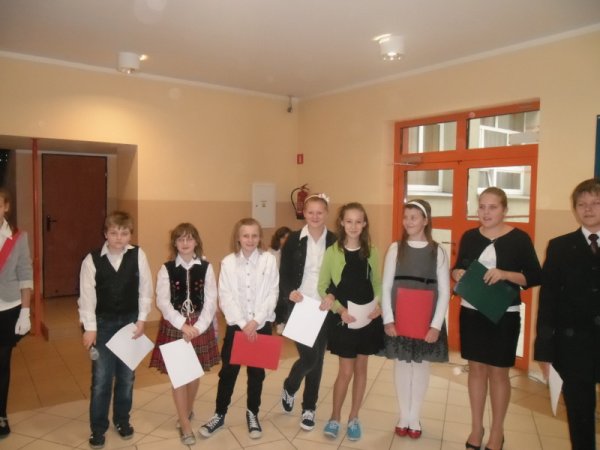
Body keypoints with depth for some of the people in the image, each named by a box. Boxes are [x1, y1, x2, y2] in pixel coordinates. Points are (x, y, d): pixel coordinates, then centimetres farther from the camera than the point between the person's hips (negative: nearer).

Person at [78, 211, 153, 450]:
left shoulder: (138, 255, -9)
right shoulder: (92, 260, -11)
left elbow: (145, 289, -4)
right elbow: (86, 295, -9)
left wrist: (141, 320, -6)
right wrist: (90, 327, -12)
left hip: (130, 321, 1)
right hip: (103, 323, -1)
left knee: (127, 375, 14)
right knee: (101, 378, 3)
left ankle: (122, 420, 34)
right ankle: (98, 428, 21)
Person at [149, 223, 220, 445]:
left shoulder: (206, 268, -2)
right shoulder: (166, 269, -3)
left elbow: (211, 301, -6)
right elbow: (163, 302, -11)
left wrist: (198, 326, -17)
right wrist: (183, 325, -21)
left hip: (200, 325, 1)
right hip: (174, 326, -1)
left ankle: (187, 411, 39)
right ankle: (185, 425, 14)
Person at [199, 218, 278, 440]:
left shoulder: (269, 259, -5)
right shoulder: (228, 262, -3)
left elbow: (272, 294, -7)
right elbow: (225, 297, -6)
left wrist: (256, 321, -15)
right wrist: (242, 323, -13)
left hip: (261, 324, 0)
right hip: (236, 324, 0)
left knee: (257, 372, 12)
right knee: (228, 371, 8)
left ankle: (252, 414, 30)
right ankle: (219, 414, 25)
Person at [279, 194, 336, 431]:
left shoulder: (334, 241, 1)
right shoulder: (294, 240, -2)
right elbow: (283, 274, -1)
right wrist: (289, 292, -19)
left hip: (324, 309, 2)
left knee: (317, 358, 9)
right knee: (308, 356, -10)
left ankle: (309, 408, 27)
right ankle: (289, 388, 23)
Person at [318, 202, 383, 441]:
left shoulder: (371, 252, 2)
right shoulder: (332, 252, -6)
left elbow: (377, 283, 9)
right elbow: (323, 287, -4)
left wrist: (378, 304, -9)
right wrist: (339, 309, -15)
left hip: (368, 318, 3)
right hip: (343, 319, -3)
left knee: (361, 369, 12)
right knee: (345, 371, 2)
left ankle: (353, 418, 28)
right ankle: (334, 418, 23)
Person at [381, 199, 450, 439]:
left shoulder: (438, 251, -2)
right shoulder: (395, 248, 0)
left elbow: (444, 291, -3)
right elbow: (386, 286, -1)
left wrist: (436, 325, -9)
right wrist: (388, 319, -8)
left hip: (426, 319, 0)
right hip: (399, 317, 1)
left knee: (421, 365, 9)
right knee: (402, 364, 9)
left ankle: (415, 418, 25)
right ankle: (403, 416, 24)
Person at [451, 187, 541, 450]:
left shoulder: (519, 238, -7)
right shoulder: (469, 237, 4)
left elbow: (535, 277, -7)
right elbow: (458, 268, 14)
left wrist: (505, 274, -23)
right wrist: (457, 273, -8)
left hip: (504, 316, -3)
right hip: (471, 312, 3)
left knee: (498, 372, 8)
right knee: (476, 369, 13)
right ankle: (476, 428, 28)